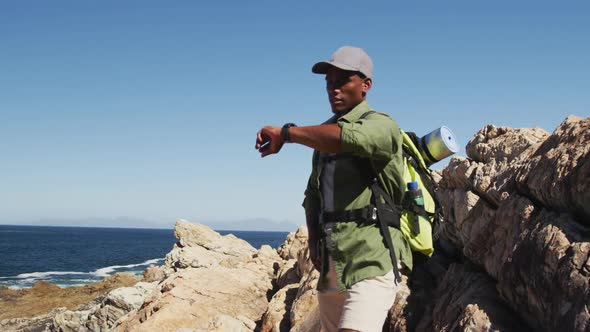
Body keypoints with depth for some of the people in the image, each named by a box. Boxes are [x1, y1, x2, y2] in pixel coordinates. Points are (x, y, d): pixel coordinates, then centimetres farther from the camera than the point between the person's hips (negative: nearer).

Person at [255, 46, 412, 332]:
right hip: (330, 264, 8)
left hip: (371, 261, -8)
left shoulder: (381, 126, -6)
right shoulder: (323, 135, 18)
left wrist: (285, 132, -18)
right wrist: (313, 241, 11)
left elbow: (346, 138, -29)